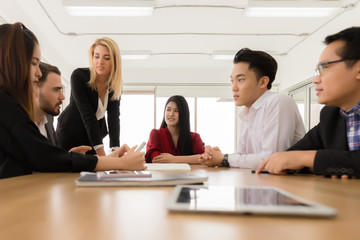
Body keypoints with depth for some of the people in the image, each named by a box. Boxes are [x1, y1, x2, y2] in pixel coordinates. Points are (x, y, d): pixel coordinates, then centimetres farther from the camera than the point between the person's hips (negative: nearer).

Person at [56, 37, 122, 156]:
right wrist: (101, 153, -37)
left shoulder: (116, 84, -10)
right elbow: (87, 115, -30)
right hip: (69, 134, -3)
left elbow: (114, 117, -17)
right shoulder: (78, 76, -23)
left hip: (94, 135, 4)